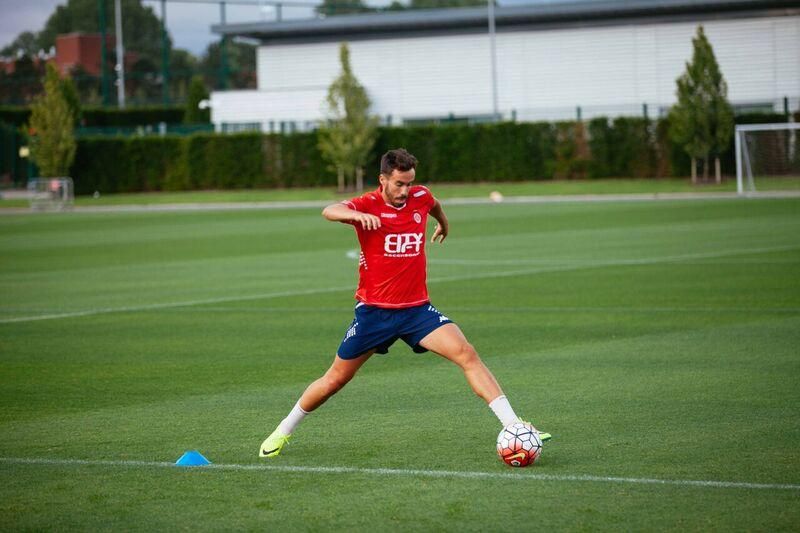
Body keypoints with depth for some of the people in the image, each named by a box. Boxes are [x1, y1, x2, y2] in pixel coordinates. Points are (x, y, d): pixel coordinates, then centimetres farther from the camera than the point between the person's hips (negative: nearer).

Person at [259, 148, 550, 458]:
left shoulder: (420, 197, 1)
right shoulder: (368, 205, -12)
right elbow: (330, 211, -34)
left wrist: (443, 224, 48)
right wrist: (356, 214, -55)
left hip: (416, 308, 3)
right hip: (373, 310, -3)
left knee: (466, 354, -18)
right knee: (335, 380, 7)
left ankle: (512, 425, -20)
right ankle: (283, 431, 27)